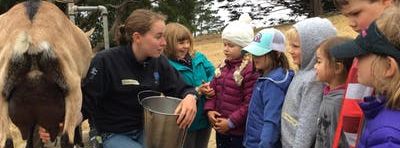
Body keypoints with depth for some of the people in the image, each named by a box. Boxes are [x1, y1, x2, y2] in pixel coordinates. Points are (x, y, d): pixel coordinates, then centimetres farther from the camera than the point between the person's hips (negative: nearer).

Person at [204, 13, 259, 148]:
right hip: (220, 129, 7)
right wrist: (209, 110, -4)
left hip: (239, 132, -7)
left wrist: (231, 122, -18)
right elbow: (212, 90, 12)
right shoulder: (223, 67, 7)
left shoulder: (251, 70, -18)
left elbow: (250, 104, -20)